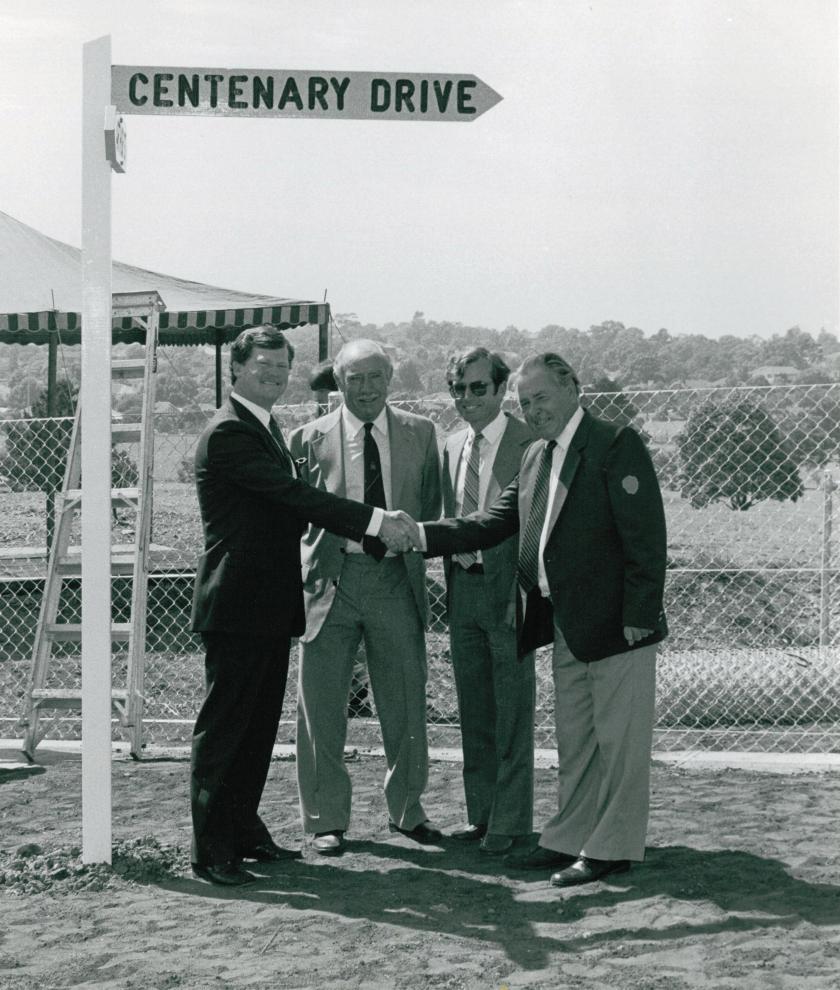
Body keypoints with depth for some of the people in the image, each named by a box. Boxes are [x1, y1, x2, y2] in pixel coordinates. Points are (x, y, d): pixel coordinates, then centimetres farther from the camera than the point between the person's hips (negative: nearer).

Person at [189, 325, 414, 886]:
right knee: (223, 728, -4)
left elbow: (291, 504, 18)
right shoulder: (229, 432, -14)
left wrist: (372, 535, 7)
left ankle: (245, 831, 24)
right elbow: (294, 494, -22)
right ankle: (211, 851, 1)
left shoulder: (267, 427, 18)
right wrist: (374, 523, -24)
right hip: (237, 605, -10)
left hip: (271, 606, 10)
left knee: (260, 724, 14)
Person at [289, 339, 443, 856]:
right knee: (323, 707, 3)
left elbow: (431, 505, 12)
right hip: (332, 578, -2)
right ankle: (327, 819, 17)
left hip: (396, 580, 2)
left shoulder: (420, 433, 7)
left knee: (406, 703, 10)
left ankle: (407, 809, 28)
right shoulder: (311, 438, 0)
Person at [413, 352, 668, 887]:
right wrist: (422, 536, 1)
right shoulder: (536, 457, 13)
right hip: (567, 626, 8)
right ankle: (570, 838, 26)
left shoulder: (616, 444, -12)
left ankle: (612, 849, 10)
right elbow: (494, 521, 12)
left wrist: (639, 615, -19)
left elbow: (646, 535, -16)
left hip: (616, 623, -8)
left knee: (618, 740, 1)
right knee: (573, 741, 16)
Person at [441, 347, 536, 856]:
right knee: (474, 713, 14)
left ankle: (511, 822, 9)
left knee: (512, 714, 1)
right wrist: (451, 584, 12)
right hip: (463, 586, 7)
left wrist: (523, 595, -16)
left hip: (507, 588, -7)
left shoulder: (528, 443, -10)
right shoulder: (453, 447, 12)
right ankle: (481, 813, 24)